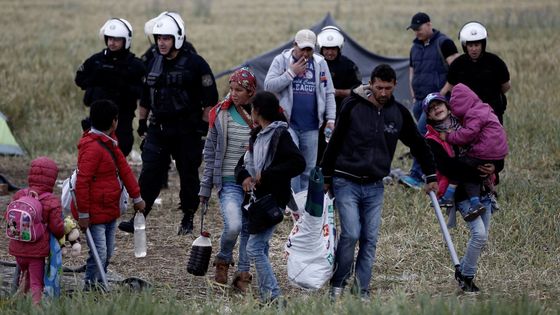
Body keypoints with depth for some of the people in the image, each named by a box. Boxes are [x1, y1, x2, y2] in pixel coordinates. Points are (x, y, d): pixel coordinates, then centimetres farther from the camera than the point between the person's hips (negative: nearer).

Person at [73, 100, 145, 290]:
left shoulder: (109, 143, 12)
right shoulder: (92, 147, -21)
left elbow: (124, 169, 18)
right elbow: (82, 182, -23)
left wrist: (136, 197, 20)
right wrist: (83, 214, -21)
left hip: (110, 210, 10)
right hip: (95, 213, -10)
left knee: (107, 253, 14)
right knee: (99, 253, -11)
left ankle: (99, 287, 22)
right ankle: (90, 288, -3)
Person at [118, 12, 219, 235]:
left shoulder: (195, 63, -8)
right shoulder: (155, 63, 9)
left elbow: (210, 98, -7)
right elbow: (145, 96, 20)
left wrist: (205, 125, -10)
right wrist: (142, 122, 17)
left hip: (187, 130, -4)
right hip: (158, 129, 4)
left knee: (188, 175, 7)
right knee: (149, 174, -3)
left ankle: (188, 219, 19)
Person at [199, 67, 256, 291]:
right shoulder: (220, 114, 2)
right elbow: (210, 153, 8)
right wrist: (205, 188, 7)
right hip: (229, 181, -2)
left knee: (249, 230, 5)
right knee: (233, 226, -20)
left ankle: (243, 274, 18)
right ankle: (223, 260, 8)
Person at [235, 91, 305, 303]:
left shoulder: (280, 135, -11)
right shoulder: (257, 136, 15)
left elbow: (298, 163, -20)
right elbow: (242, 164, 20)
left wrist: (266, 175, -19)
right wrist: (244, 176, -3)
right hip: (257, 198, 10)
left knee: (254, 248, -14)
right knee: (261, 247, 14)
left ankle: (274, 296, -13)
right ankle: (266, 296, 21)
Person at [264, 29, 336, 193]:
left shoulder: (320, 63, 9)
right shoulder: (281, 60, 2)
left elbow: (329, 93, 12)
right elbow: (268, 86, -6)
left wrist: (331, 119, 4)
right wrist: (291, 73, -12)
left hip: (311, 127, 3)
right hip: (288, 124, -3)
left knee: (309, 169, 7)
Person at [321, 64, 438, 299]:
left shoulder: (399, 113, 2)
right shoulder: (353, 106, -8)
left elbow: (418, 145, 15)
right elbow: (335, 143, -1)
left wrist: (431, 177, 15)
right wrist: (327, 177, 1)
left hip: (375, 186, 4)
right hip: (346, 183, -4)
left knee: (370, 239, 2)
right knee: (351, 234, -13)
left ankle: (362, 289, 10)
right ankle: (337, 283, 3)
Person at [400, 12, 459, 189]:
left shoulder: (443, 43, -7)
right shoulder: (415, 47, 17)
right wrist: (414, 96, 17)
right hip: (420, 100, 8)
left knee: (422, 133, -20)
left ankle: (416, 176, -25)